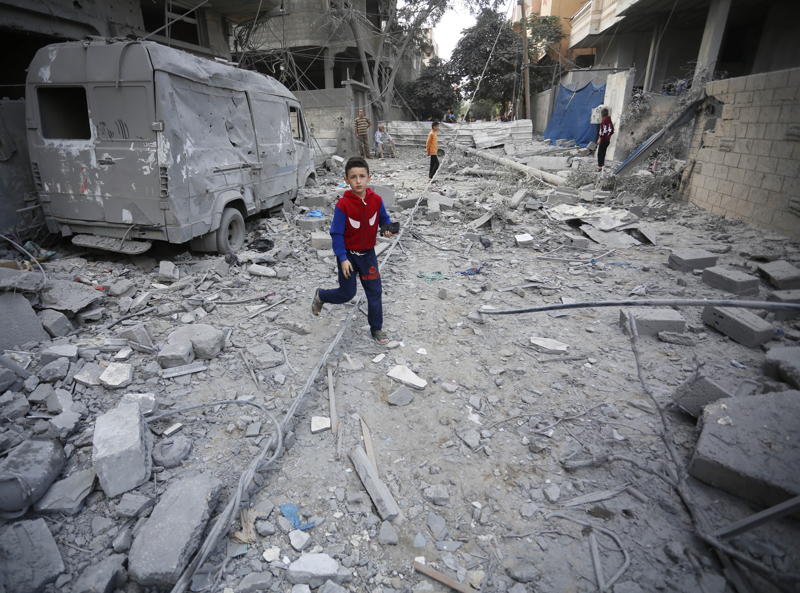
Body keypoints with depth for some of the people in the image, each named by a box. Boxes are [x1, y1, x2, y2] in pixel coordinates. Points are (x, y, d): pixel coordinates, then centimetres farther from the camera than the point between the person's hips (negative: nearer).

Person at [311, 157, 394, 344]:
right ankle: (320, 295, 38)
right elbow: (336, 233, -14)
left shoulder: (376, 200, -8)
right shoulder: (343, 205, -19)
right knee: (347, 293, 7)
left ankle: (376, 328, 23)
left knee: (374, 291, 7)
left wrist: (388, 228, -14)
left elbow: (384, 218, 9)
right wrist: (343, 258, -18)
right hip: (348, 254, -3)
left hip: (368, 253, 4)